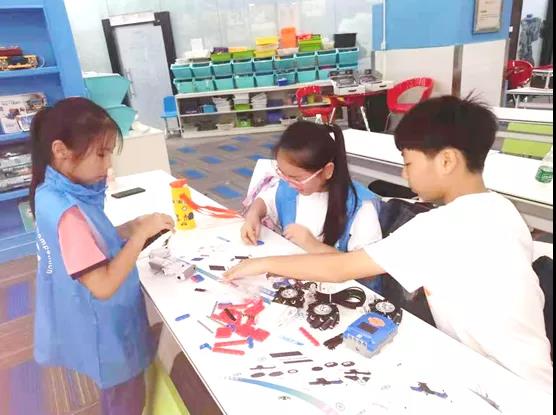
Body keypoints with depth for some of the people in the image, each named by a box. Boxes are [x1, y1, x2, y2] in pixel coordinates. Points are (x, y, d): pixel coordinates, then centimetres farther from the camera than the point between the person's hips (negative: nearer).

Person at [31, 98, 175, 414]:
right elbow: (104, 286, -32)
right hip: (105, 330, -8)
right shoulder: (67, 213, -33)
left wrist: (133, 227, -5)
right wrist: (141, 235, -27)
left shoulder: (56, 193, -4)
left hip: (100, 324, 9)